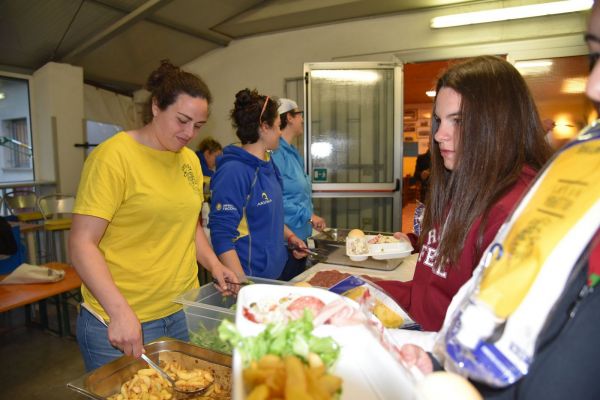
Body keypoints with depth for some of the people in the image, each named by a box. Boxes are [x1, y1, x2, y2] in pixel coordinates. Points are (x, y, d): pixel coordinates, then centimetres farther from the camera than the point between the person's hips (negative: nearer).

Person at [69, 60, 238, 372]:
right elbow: (82, 244, -16)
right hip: (119, 322, -6)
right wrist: (120, 312, -24)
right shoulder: (114, 156, -14)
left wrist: (213, 264, 2)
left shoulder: (191, 160, 6)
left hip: (183, 314, 6)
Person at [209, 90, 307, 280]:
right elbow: (222, 236, -22)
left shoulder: (268, 164, 4)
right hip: (250, 277, -8)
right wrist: (244, 285, -24)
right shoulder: (234, 171, -21)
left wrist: (288, 235, 6)